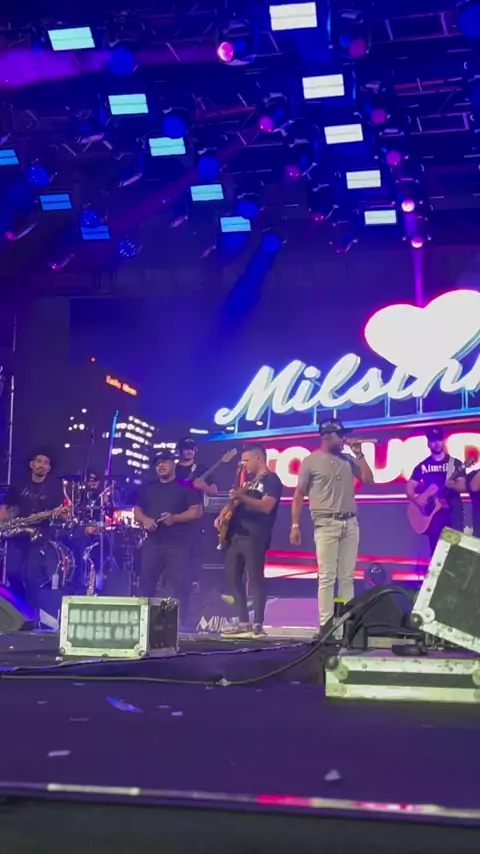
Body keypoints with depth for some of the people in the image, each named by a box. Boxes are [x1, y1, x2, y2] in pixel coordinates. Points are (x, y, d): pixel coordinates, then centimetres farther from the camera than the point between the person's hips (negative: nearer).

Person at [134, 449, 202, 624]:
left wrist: (174, 518, -17)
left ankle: (180, 623, -5)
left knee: (179, 584, -9)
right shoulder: (148, 488, 18)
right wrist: (144, 520, -5)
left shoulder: (185, 487, 4)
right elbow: (137, 511, 18)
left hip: (177, 544, -4)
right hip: (152, 543, 4)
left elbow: (197, 511, -3)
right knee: (146, 583, 2)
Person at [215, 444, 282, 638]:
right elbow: (236, 503, 30)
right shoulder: (248, 480, 23)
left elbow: (266, 506, -18)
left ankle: (258, 625, -8)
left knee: (255, 579, -10)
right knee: (233, 578, 6)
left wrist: (241, 497, -27)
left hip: (255, 537, -9)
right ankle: (243, 624, 10)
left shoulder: (271, 480, -4)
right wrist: (222, 515, 11)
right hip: (236, 535, 9)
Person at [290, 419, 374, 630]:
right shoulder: (311, 461, 2)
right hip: (326, 524, -4)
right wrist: (295, 525, -4)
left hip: (350, 523, 5)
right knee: (327, 577, -6)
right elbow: (299, 495, 2)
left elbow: (368, 480, 10)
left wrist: (359, 454, 6)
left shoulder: (348, 460, 14)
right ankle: (325, 624, -4)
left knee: (347, 577, 4)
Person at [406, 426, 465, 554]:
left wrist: (452, 485, -23)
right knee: (436, 547, -1)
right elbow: (410, 487, 8)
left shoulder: (455, 463, 5)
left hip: (453, 510, -1)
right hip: (433, 511, 1)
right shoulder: (422, 466, 9)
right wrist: (415, 498, -12)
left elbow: (463, 486, -1)